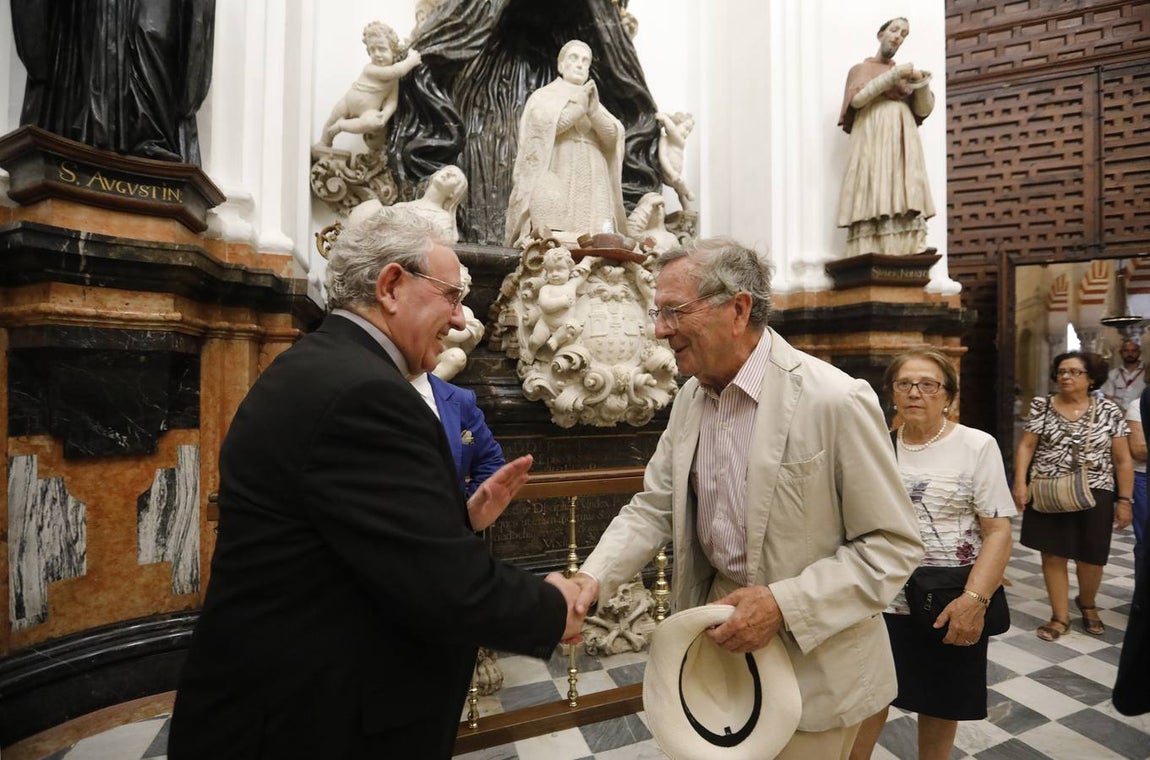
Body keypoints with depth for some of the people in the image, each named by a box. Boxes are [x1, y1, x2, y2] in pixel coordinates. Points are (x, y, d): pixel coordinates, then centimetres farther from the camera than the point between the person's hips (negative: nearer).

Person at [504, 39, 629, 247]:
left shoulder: (592, 100, 27)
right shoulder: (544, 95, 16)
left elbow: (613, 136, 10)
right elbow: (541, 126, -6)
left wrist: (594, 111, -6)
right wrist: (577, 108, -5)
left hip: (591, 188, 4)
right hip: (556, 184, -4)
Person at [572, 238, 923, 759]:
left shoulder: (837, 401, -23)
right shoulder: (690, 398, -3)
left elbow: (893, 545, -16)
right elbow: (655, 508, 0)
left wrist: (785, 605, -25)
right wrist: (593, 577, -15)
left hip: (812, 657, -5)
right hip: (719, 620, 6)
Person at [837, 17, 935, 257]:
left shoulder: (905, 72, 26)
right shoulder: (861, 68, 17)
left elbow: (924, 110, 16)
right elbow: (857, 99, -4)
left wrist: (922, 82, -1)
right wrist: (894, 74, -7)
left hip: (904, 141, 4)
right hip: (873, 138, -4)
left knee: (907, 201, -12)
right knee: (874, 198, -19)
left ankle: (909, 256, -18)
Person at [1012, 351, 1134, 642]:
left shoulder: (1109, 411, -1)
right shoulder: (1042, 406, 0)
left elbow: (1122, 460, 2)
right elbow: (1025, 446, 0)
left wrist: (1124, 500, -2)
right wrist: (1020, 483, -10)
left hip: (1092, 496, 0)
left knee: (1091, 559, 9)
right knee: (1053, 556, 5)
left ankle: (1087, 603, 40)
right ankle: (1060, 617, 20)